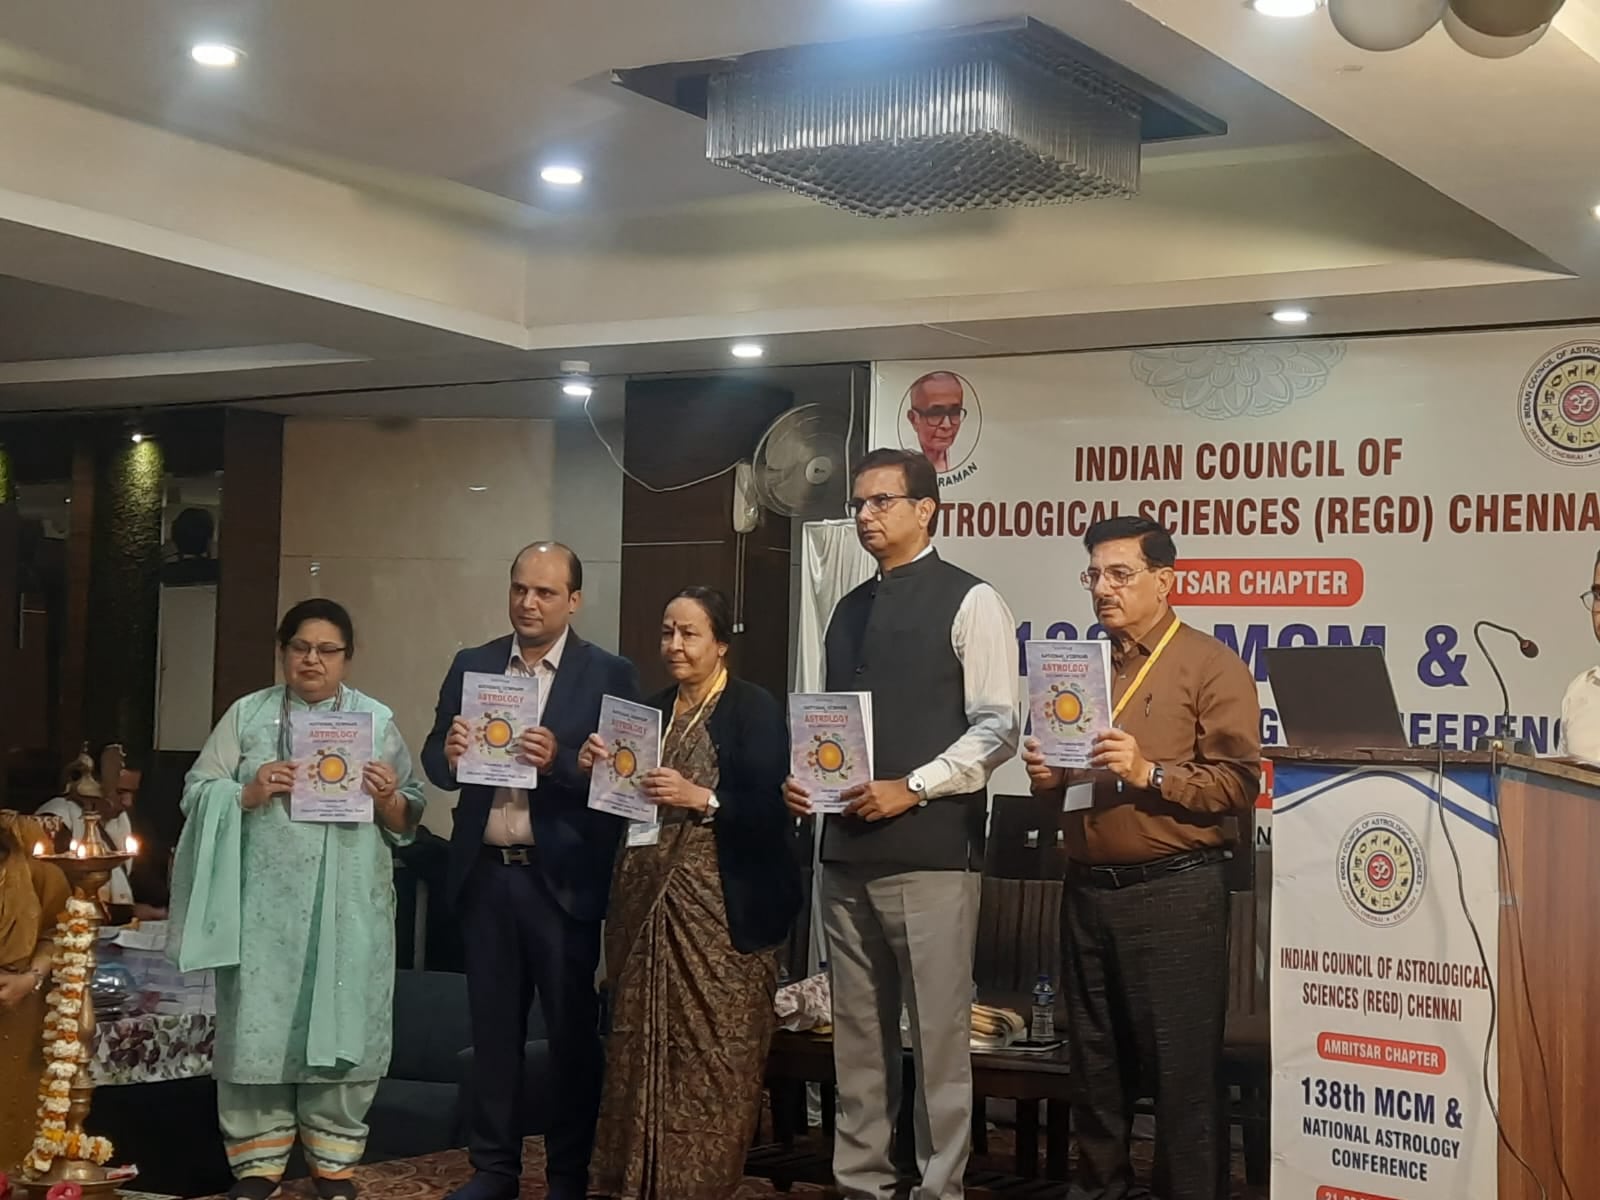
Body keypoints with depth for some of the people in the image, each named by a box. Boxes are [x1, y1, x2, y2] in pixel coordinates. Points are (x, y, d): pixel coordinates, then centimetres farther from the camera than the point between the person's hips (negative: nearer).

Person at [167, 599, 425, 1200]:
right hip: (264, 901, 0)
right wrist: (248, 793, -13)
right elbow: (197, 792, 5)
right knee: (258, 1023, 1)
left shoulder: (378, 720, 7)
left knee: (340, 1024, 3)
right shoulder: (247, 714, 6)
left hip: (348, 905, 0)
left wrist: (388, 799, -14)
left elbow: (407, 821, 7)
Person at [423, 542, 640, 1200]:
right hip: (485, 874, 4)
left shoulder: (609, 675, -3)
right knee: (492, 1026, 13)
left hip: (563, 879, -3)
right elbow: (436, 763, 5)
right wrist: (450, 754, -17)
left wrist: (558, 760, -24)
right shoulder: (470, 666, 9)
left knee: (572, 1030, 5)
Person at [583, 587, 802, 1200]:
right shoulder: (650, 710, 14)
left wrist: (701, 798, -22)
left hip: (720, 908, -6)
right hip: (645, 902, 6)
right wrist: (595, 768, -2)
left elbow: (774, 809, -13)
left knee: (714, 1055, -3)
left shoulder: (755, 708, -5)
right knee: (640, 1048, 8)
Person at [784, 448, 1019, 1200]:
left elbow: (997, 729, -10)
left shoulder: (970, 603, -4)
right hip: (847, 849, 7)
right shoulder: (848, 610, 17)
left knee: (938, 1033, -1)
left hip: (930, 850, -7)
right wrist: (804, 778, 2)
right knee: (857, 1032, 12)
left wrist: (911, 787, -17)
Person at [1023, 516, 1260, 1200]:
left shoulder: (1211, 666, -4)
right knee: (1096, 1064, 14)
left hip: (1172, 893, -6)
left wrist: (1148, 773, -21)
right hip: (1086, 889, 7)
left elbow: (1238, 783, -12)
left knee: (1182, 1069, -2)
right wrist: (1047, 776, 4)